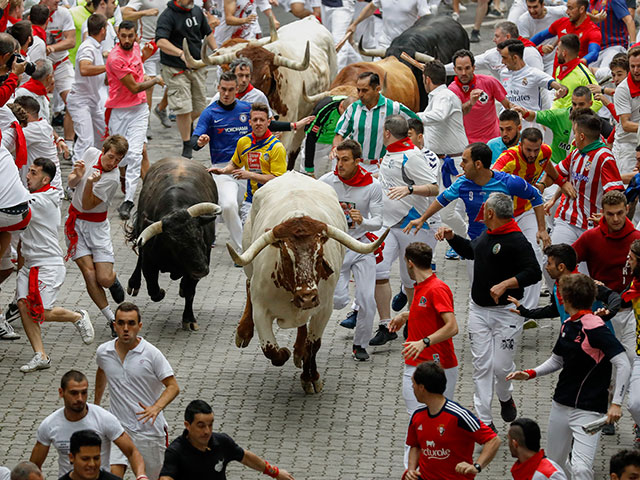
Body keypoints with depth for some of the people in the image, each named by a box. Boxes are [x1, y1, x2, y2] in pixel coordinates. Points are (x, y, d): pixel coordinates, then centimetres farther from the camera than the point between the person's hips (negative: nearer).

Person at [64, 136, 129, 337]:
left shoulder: (112, 179, -22)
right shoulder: (91, 153, -5)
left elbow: (87, 205, -19)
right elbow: (71, 183, 8)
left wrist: (90, 183, -36)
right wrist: (78, 175, -16)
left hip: (96, 225, -3)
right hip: (75, 221, 3)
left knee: (104, 279, -10)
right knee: (89, 271, -12)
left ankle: (113, 279, 29)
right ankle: (111, 319, -3)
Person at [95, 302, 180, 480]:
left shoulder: (152, 354, -11)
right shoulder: (103, 352, 0)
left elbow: (173, 387, -11)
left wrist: (156, 407, -29)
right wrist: (96, 404, 32)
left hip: (150, 430, -2)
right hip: (118, 427, 2)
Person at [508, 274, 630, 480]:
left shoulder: (594, 328, -18)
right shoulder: (567, 326, 9)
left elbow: (623, 364, -21)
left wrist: (616, 403, -25)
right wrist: (529, 374, 9)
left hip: (588, 410, -9)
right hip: (561, 405, 9)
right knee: (554, 463, 17)